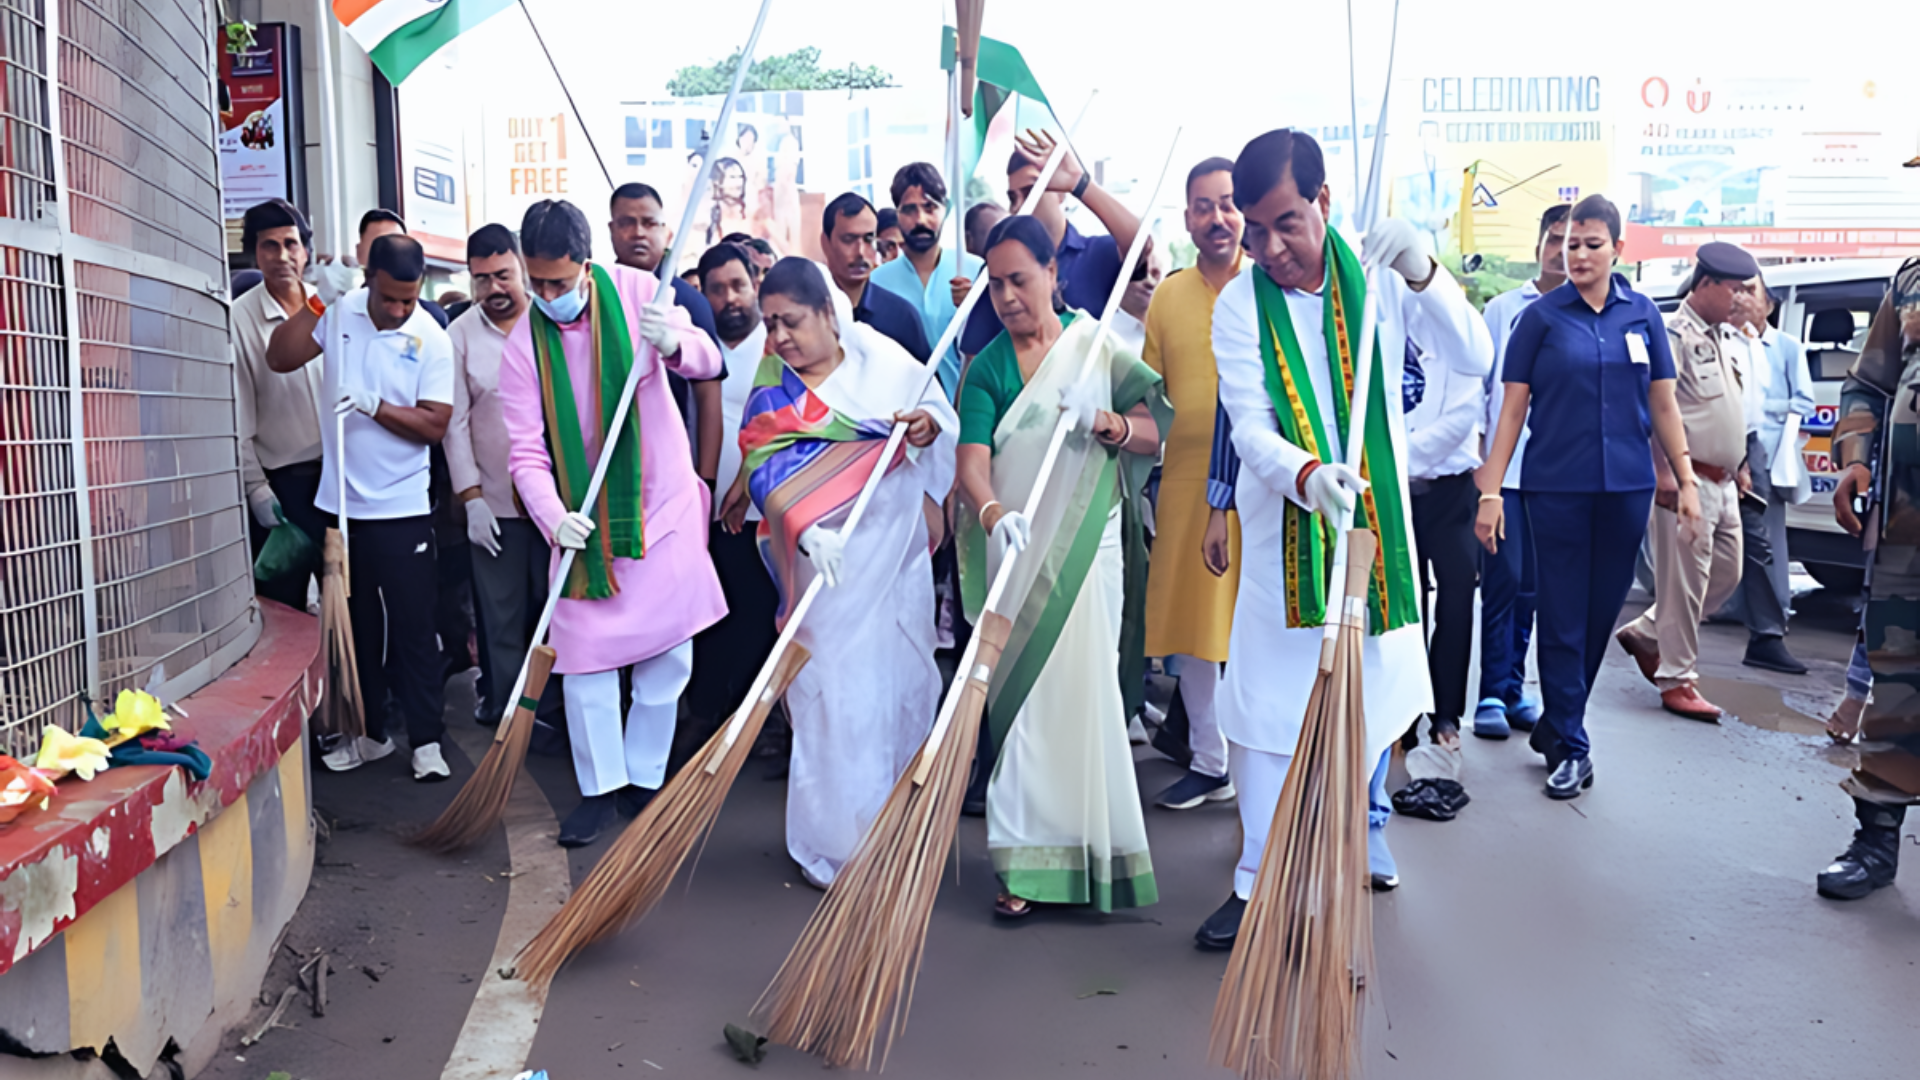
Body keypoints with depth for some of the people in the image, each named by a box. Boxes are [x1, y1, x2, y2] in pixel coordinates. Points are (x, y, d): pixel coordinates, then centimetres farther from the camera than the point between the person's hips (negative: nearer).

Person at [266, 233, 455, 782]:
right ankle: (369, 732, 27)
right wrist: (318, 302, -15)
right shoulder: (339, 312, 1)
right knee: (355, 625, 14)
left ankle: (426, 740, 10)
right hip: (340, 503, 4)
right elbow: (280, 358, -8)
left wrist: (376, 406, -23)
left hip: (401, 507, -3)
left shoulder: (431, 339, -7)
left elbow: (434, 425, -11)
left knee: (413, 625, 0)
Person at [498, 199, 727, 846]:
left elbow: (708, 362, -8)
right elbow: (527, 452, -10)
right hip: (583, 519, 0)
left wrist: (675, 343, -33)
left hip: (662, 503, 0)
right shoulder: (523, 345, -7)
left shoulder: (634, 291, -6)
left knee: (670, 653, 5)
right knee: (586, 654, 0)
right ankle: (600, 789, 15)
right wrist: (554, 518, -29)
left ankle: (645, 778, 22)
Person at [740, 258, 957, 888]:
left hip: (900, 551, 3)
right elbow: (771, 475, -16)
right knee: (835, 692, -5)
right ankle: (837, 844, 7)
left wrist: (928, 426, -16)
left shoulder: (880, 357, 3)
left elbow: (940, 408, 8)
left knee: (905, 682, 10)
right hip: (829, 559, -3)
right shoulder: (771, 390, -3)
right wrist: (806, 529, -33)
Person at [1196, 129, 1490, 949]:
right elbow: (1250, 429, -16)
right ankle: (1258, 882, 7)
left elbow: (1475, 359, -13)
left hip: (1375, 518, 2)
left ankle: (1364, 839, 36)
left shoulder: (1375, 278, -4)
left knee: (1372, 688, 14)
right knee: (1268, 701, -4)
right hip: (1284, 529, -2)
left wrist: (1422, 272, -28)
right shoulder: (1239, 306, -8)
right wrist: (1306, 475, -37)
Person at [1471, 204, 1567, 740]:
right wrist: (1476, 454, 4)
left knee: (1530, 586, 8)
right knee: (1504, 581, -4)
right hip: (1506, 468, -2)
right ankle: (1495, 692, 3)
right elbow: (1478, 384, 8)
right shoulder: (1503, 309, 6)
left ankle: (1512, 687, 18)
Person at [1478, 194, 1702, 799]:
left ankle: (1556, 725, 26)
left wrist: (1685, 481, 6)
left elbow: (1664, 405, 11)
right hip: (1557, 487, -3)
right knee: (1563, 619, 0)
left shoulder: (1643, 315, 7)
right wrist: (1490, 491, -7)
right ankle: (1570, 748, 10)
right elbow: (1513, 409, -1)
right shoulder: (1542, 317, 0)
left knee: (1602, 613, 9)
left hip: (1626, 488, 3)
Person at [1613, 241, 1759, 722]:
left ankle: (1646, 634, 27)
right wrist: (1664, 471, -22)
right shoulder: (1674, 336, -12)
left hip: (1723, 482, 9)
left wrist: (1742, 466, 21)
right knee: (1684, 582, -4)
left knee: (1727, 574, 15)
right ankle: (1676, 679, 6)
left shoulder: (1732, 339, 16)